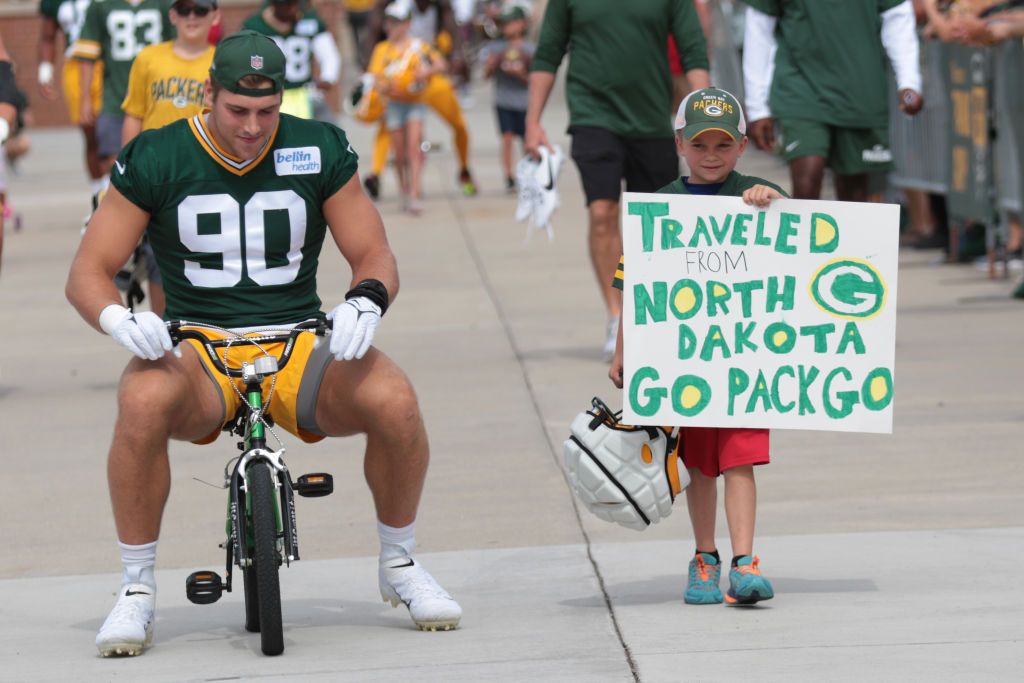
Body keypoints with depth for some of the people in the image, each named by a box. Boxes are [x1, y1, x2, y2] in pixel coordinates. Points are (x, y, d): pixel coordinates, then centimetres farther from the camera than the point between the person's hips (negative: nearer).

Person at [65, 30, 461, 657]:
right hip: (196, 350, -1)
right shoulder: (156, 159, -3)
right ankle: (137, 592, -18)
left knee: (394, 399, -29)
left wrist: (367, 301, -20)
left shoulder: (320, 151, 1)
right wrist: (118, 318, -25)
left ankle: (400, 565, -2)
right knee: (143, 402, -37)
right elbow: (88, 272, -1)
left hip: (301, 344, 1)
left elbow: (376, 256, 5)